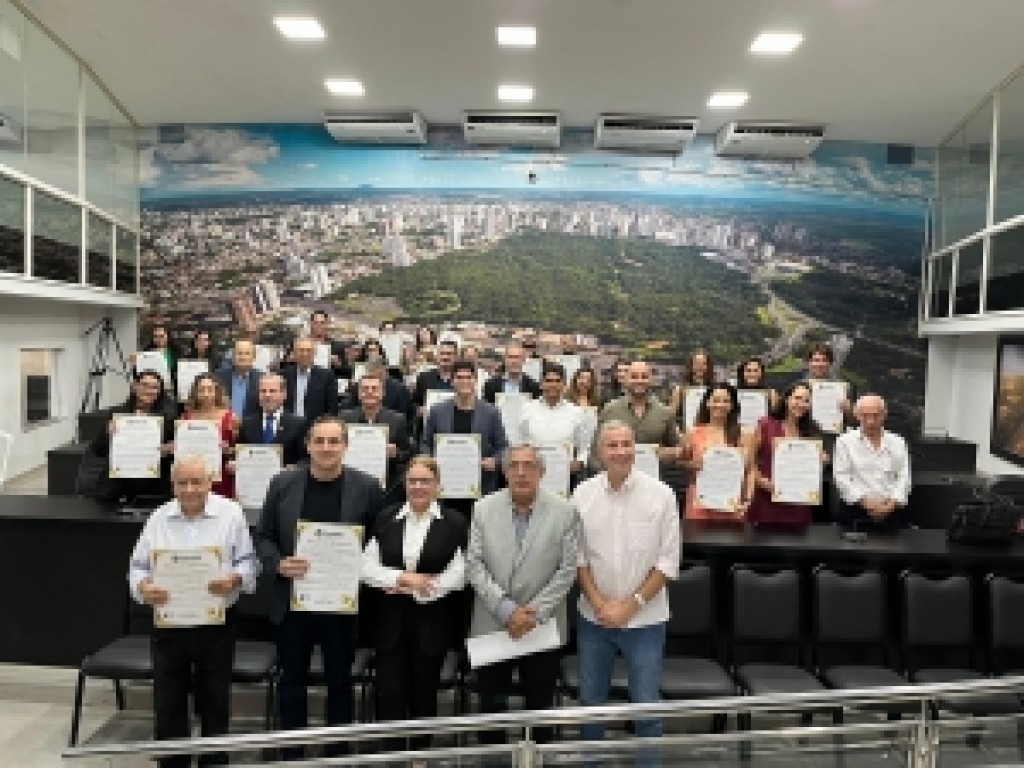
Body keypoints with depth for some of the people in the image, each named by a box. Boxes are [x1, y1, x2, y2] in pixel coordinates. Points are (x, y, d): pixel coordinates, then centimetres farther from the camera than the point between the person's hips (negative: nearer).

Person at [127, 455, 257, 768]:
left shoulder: (231, 513, -5)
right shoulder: (159, 518, 3)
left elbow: (247, 562, -3)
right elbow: (138, 565, 6)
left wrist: (234, 580, -23)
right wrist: (143, 587, -15)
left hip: (216, 624, -2)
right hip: (167, 624, 2)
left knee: (214, 701, 11)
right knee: (168, 702, 11)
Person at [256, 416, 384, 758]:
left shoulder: (366, 487, -6)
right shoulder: (282, 483, -3)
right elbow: (263, 537, 3)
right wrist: (279, 564, -15)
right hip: (293, 600, 1)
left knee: (340, 681, 13)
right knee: (292, 680, 15)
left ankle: (338, 753, 30)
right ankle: (292, 753, 33)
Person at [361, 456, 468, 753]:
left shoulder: (454, 522, -4)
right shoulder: (386, 519, 5)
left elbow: (458, 576, -11)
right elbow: (368, 568, 1)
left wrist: (407, 587, -12)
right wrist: (403, 577, -15)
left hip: (432, 624, -1)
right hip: (390, 622, 2)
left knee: (424, 695, 12)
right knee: (389, 695, 2)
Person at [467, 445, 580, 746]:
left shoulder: (565, 512, -5)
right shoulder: (483, 509, -1)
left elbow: (567, 570, -7)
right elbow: (474, 565, -5)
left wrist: (534, 613, -13)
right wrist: (507, 609, -14)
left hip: (543, 628, -1)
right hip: (491, 626, 1)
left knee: (540, 706, 12)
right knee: (491, 705, 14)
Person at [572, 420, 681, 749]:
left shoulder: (660, 494, -9)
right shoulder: (583, 494, -4)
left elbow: (668, 561, -7)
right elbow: (577, 557, 1)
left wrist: (631, 605, -11)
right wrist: (600, 604, -8)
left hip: (645, 619, -2)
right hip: (594, 617, 2)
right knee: (590, 702, 15)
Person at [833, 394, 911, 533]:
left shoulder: (898, 442, 12)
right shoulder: (845, 441, 5)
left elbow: (904, 477, 7)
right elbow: (841, 476, -2)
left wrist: (892, 503, -8)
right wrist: (864, 501, -12)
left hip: (891, 510, 2)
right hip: (855, 510, -2)